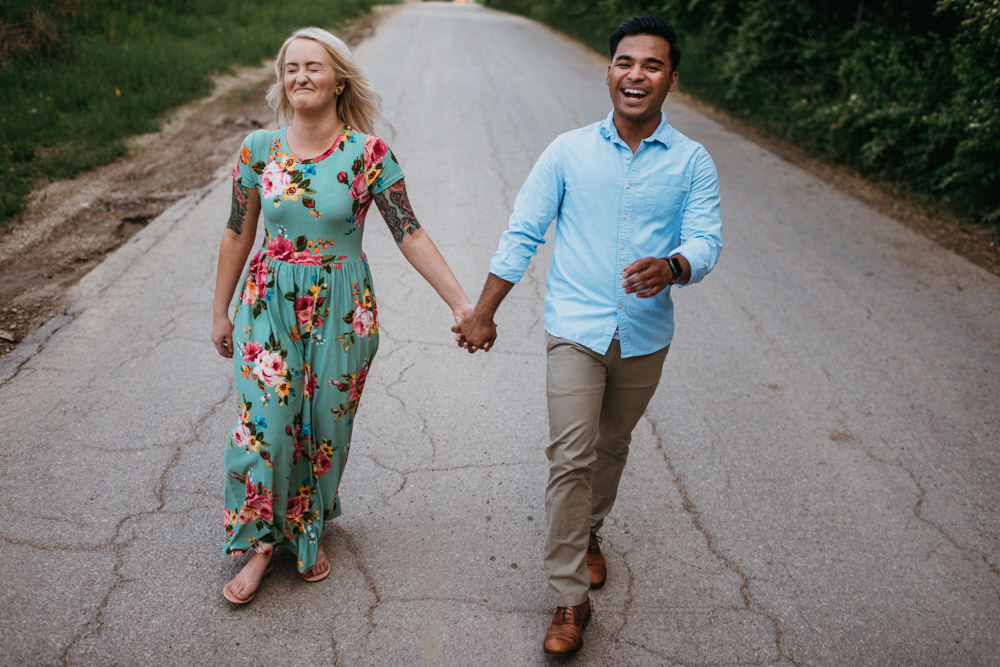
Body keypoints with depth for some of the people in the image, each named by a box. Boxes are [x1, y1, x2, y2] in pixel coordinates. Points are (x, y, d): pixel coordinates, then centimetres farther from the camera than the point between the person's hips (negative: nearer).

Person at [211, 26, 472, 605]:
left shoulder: (368, 153, -10)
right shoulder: (260, 148, -2)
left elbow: (410, 235, -10)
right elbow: (239, 233, 6)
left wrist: (462, 303, -15)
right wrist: (221, 311, 11)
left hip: (343, 309, -1)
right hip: (270, 303, 1)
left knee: (325, 426, 9)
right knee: (264, 422, -2)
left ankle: (309, 532, 34)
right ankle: (263, 543, 19)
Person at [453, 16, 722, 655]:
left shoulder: (692, 162, 0)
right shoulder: (569, 151, -1)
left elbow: (706, 242, -7)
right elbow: (523, 234, 2)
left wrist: (670, 267, -31)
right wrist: (483, 313, 3)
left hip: (645, 337, 2)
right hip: (576, 331, -1)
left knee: (612, 448, 19)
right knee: (570, 458, -7)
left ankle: (590, 531, 46)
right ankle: (570, 599, 4)